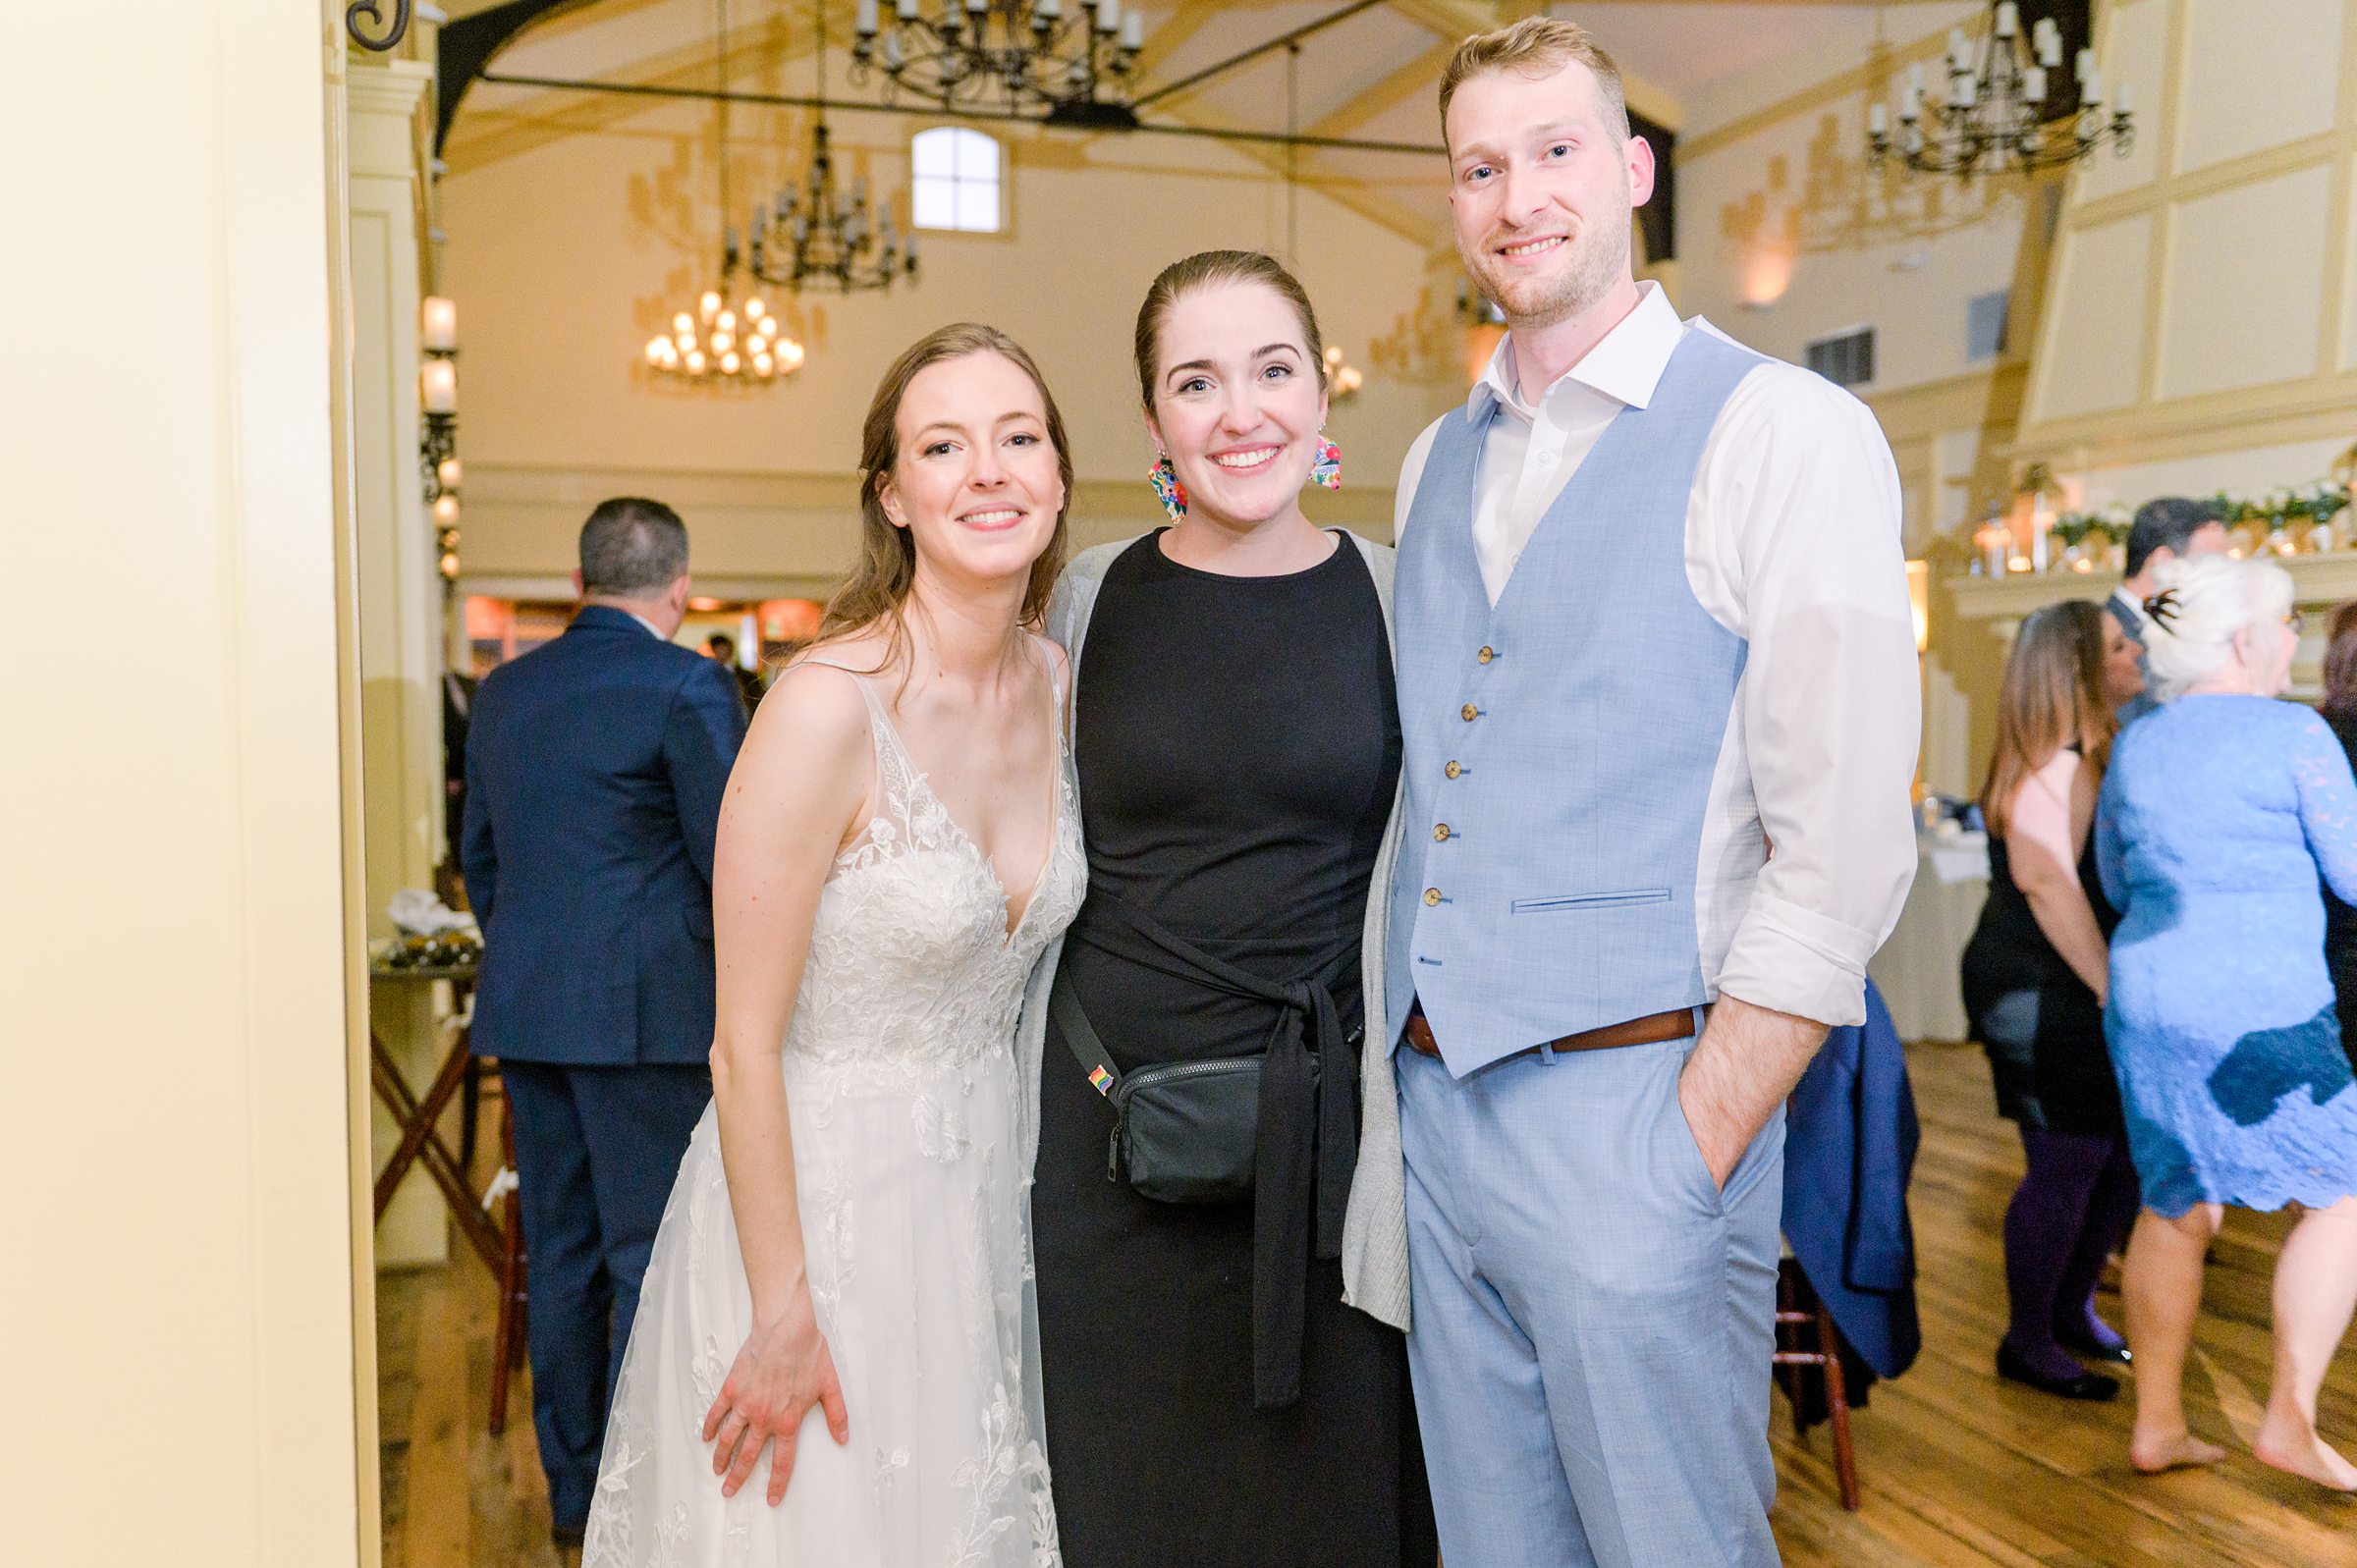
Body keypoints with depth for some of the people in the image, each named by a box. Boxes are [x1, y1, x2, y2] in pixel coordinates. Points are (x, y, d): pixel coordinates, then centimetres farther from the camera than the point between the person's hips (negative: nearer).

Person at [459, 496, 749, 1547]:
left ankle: (573, 1486, 25)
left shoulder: (504, 691, 11)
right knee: (653, 1260, 1)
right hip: (646, 1014, -6)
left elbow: (478, 858, 17)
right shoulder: (686, 687, -10)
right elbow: (734, 868, -11)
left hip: (525, 1013, 7)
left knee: (559, 1252, 14)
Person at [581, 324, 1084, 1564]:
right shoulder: (828, 707, -23)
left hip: (990, 1182, 6)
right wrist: (784, 1315, -15)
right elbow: (745, 1045, -19)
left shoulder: (1057, 683, -2)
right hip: (823, 1189, -6)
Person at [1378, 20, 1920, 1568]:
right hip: (1432, 1097, 6)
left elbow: (1845, 849, -13)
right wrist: (1399, 1072, 10)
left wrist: (1693, 1145, -15)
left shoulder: (1785, 435, -8)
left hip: (1631, 1105, -6)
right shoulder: (1436, 464, 12)